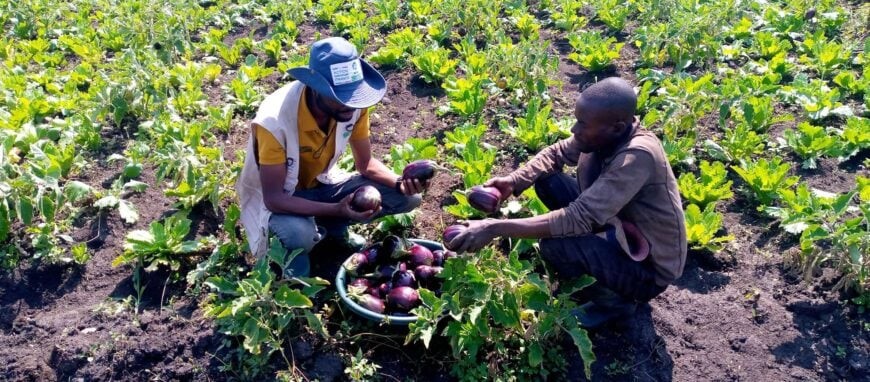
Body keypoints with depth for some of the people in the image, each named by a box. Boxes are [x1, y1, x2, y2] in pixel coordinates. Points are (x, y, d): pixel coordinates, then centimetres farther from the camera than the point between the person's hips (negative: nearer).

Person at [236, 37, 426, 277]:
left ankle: (332, 228, 8)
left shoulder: (352, 104, -19)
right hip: (278, 198, -5)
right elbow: (273, 198, -31)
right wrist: (336, 209, -43)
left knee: (407, 197, -12)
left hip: (321, 184, 6)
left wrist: (400, 183, -27)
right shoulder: (275, 121, -34)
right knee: (299, 234, -41)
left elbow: (366, 163, -6)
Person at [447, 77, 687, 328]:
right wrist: (512, 182, -16)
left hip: (649, 267, -8)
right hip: (622, 230, 8)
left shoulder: (638, 157, -34)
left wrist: (496, 228, -38)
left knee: (555, 245, -29)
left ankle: (614, 300, 0)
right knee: (548, 181, -2)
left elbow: (578, 219, -38)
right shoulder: (607, 134, -11)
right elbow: (555, 154, 4)